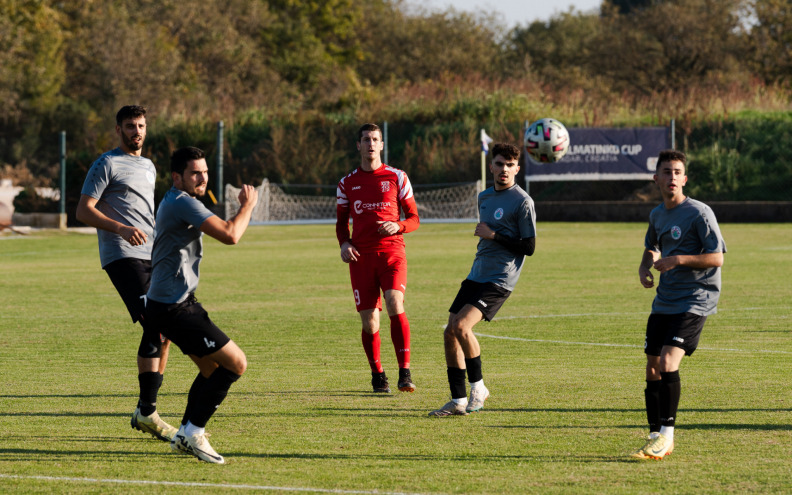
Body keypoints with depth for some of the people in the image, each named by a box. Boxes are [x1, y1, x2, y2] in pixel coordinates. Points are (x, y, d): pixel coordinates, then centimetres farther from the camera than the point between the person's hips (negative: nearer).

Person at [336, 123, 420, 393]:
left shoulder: (397, 177, 8)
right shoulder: (347, 184, 13)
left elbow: (414, 218, 10)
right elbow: (341, 222, 20)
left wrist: (398, 226, -12)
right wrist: (344, 244, -1)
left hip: (391, 252, -2)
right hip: (361, 256, 2)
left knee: (395, 306, -23)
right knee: (369, 320, -3)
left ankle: (405, 373, -21)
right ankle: (377, 375, 15)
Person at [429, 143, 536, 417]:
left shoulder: (522, 202, -8)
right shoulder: (484, 197, 16)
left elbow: (529, 247, -12)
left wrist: (492, 235, -13)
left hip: (500, 281, -8)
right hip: (476, 276, 8)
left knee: (461, 326, -23)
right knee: (450, 333, 0)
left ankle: (478, 387, -5)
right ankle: (458, 402, 7)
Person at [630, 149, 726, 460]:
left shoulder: (699, 213, -10)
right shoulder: (657, 215, 11)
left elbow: (717, 258, -13)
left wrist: (678, 260, -22)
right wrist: (645, 267, 8)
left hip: (695, 300, -7)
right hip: (664, 302, 7)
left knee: (668, 362, -21)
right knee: (653, 370, 4)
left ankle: (666, 434, -12)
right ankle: (657, 438, 14)